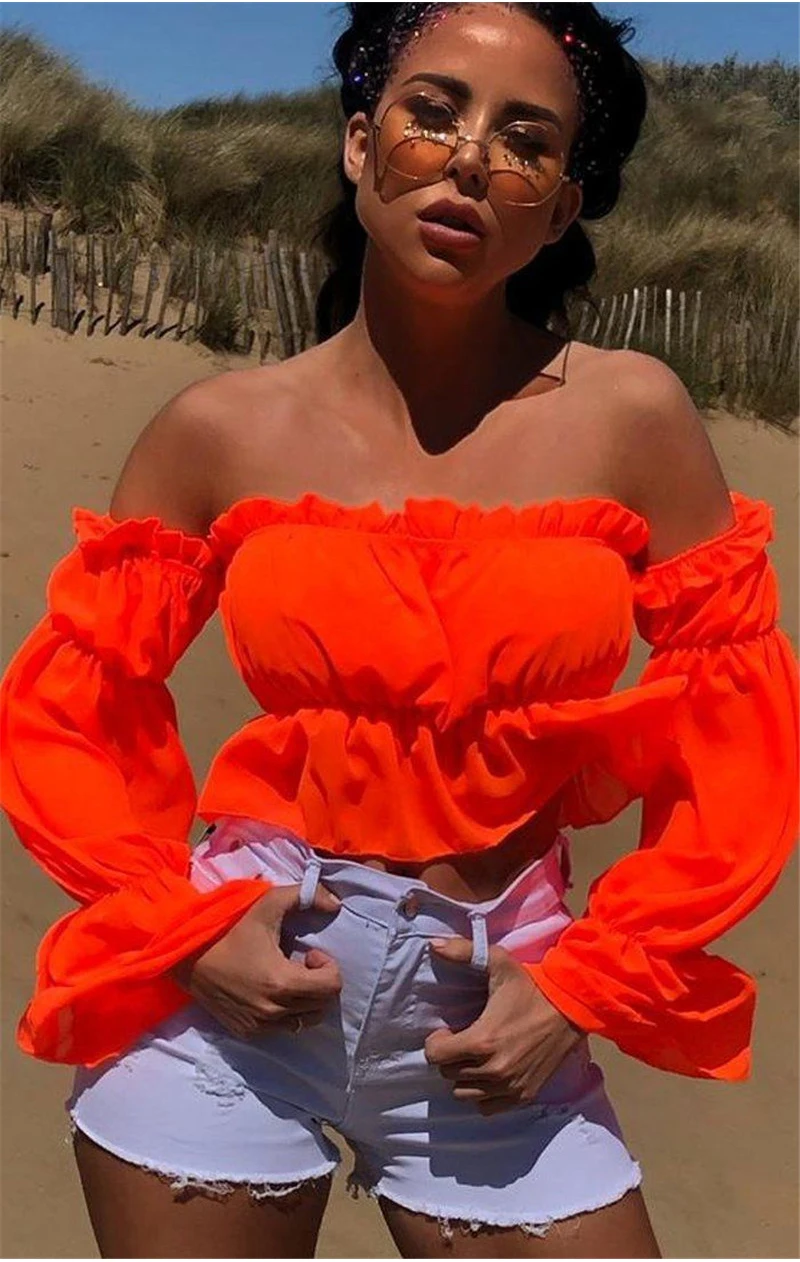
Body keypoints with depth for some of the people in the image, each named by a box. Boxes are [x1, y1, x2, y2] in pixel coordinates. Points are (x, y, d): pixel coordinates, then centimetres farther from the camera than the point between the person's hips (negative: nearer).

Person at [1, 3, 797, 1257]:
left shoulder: (630, 416, -6)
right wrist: (181, 931, -8)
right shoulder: (221, 430, -5)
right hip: (234, 987, 1)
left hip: (498, 1017, 0)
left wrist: (589, 986, -4)